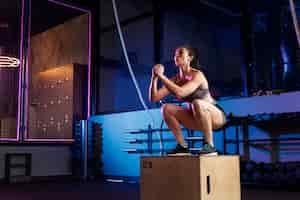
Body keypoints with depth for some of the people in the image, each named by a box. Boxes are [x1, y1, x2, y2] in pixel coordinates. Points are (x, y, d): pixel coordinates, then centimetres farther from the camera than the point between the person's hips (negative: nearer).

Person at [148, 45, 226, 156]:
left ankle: (210, 145, -24)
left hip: (216, 115, -6)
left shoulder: (197, 75, -20)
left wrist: (161, 76, -31)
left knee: (197, 103, -37)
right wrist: (154, 77, -19)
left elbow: (180, 93, -36)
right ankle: (182, 146, -3)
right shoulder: (175, 79, -2)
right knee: (166, 108, -12)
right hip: (198, 119, 6)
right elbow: (154, 98, -8)